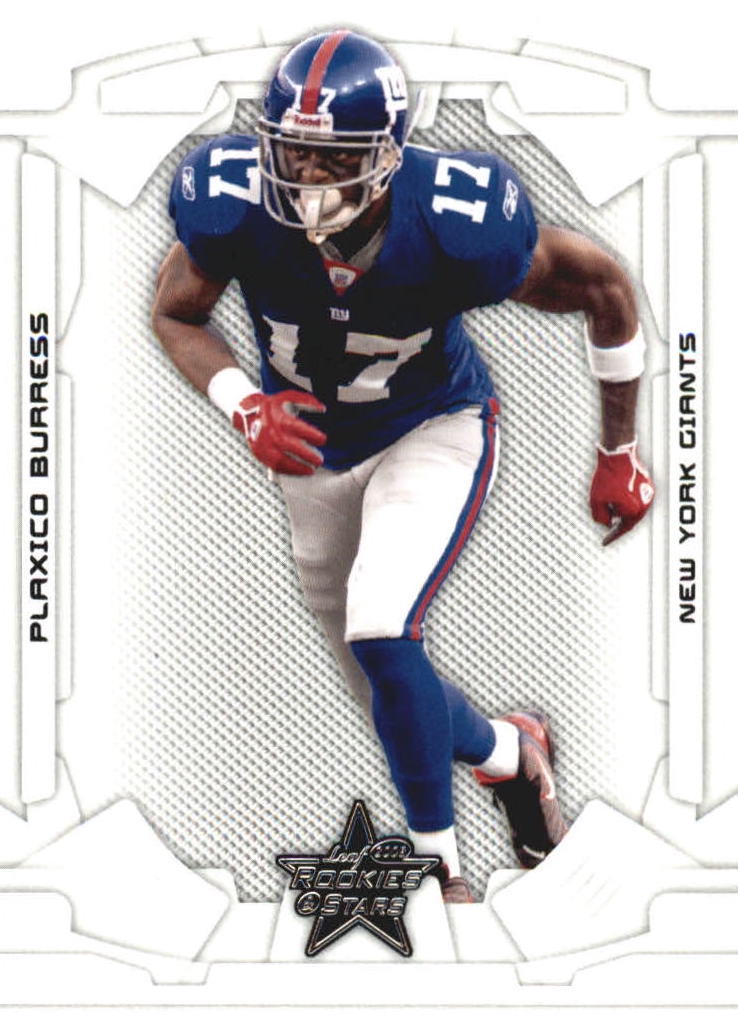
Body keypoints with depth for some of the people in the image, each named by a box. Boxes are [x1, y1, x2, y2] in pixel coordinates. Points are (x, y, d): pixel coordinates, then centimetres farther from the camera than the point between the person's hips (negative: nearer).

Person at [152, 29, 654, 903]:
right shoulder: (234, 205, -26)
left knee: (379, 632, -26)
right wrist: (245, 407, -27)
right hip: (313, 442, 4)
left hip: (432, 434, -4)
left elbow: (604, 289, -15)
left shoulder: (452, 226, -32)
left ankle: (437, 863, -1)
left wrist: (618, 454, -7)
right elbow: (175, 314, -7)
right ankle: (508, 751, 44)